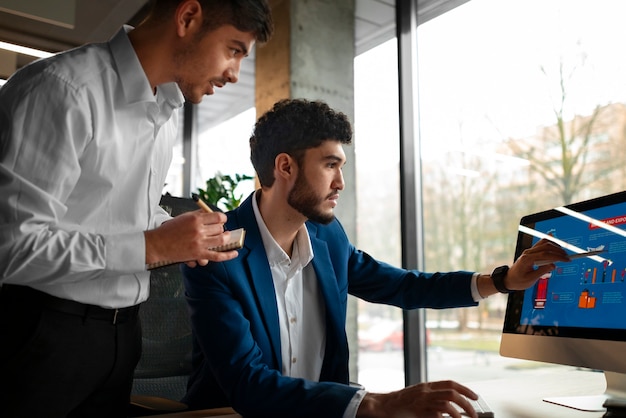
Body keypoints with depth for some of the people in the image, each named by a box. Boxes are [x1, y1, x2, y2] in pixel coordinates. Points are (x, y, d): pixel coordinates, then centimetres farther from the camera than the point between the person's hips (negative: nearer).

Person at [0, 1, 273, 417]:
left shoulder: (168, 108, 8)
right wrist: (152, 246, -22)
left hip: (121, 331, 8)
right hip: (43, 331, -7)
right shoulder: (64, 89, -19)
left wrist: (184, 235, 0)